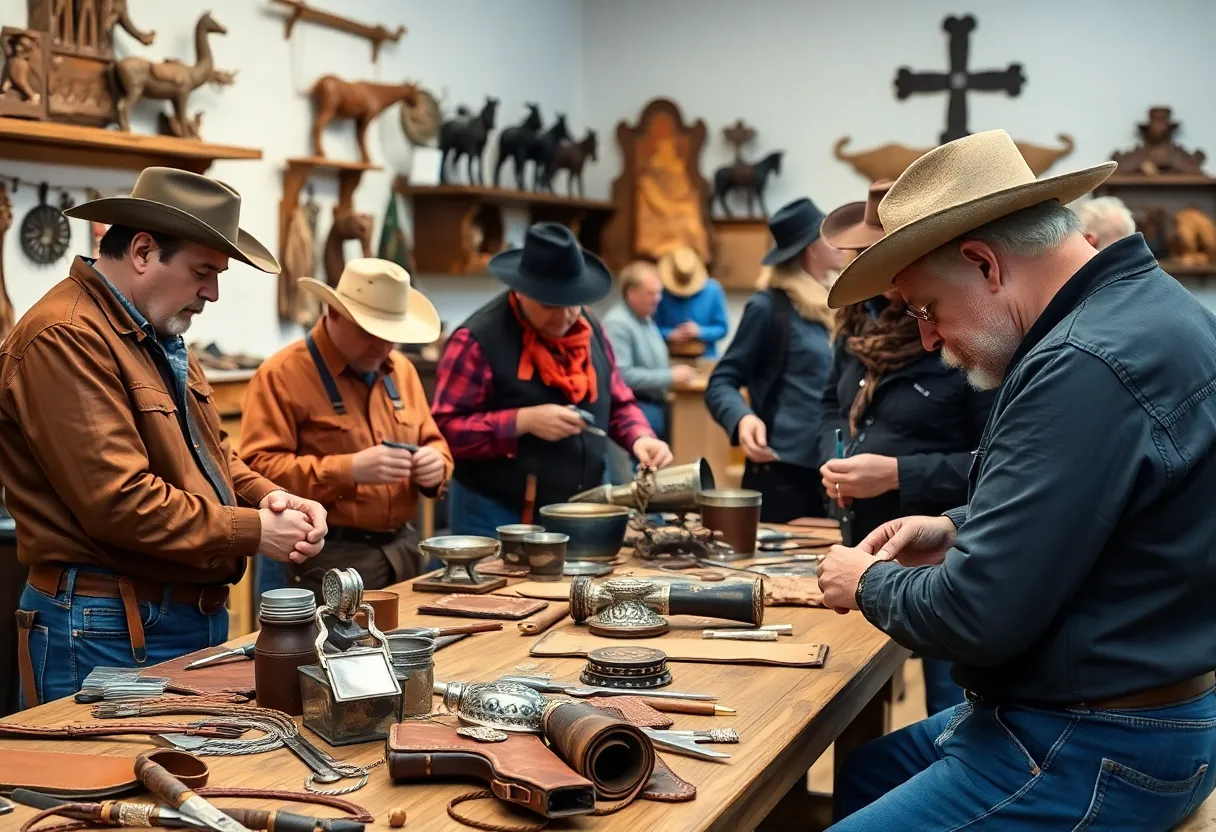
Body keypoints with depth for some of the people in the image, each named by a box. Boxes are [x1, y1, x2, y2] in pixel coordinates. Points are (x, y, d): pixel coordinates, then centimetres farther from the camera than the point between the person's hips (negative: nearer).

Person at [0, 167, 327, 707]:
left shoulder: (160, 336, 16)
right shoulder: (65, 339, -17)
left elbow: (209, 452, 23)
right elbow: (120, 500, -23)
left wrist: (267, 497, 2)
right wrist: (253, 531, -16)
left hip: (197, 617, 10)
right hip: (109, 633, -10)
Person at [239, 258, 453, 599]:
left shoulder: (402, 370, 14)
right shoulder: (282, 374, -8)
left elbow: (433, 443, 21)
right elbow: (259, 468, -16)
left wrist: (435, 463, -4)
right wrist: (349, 470, -25)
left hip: (402, 549, 6)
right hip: (329, 557, -6)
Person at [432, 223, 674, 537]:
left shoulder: (590, 331, 8)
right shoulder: (478, 339, -14)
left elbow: (618, 404, 17)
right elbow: (445, 429, -16)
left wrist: (641, 438, -3)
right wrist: (524, 421, -23)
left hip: (581, 514, 6)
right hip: (498, 517, -6)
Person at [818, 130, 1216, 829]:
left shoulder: (1087, 364, -27)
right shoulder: (1143, 301, 6)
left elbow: (976, 619, -26)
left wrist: (870, 583, -7)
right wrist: (960, 532, 9)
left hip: (1096, 757, -11)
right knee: (861, 775, 21)